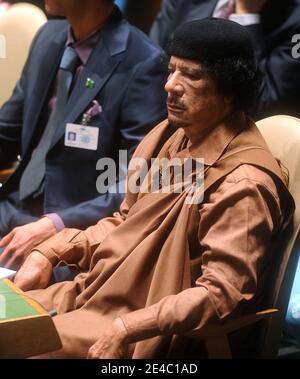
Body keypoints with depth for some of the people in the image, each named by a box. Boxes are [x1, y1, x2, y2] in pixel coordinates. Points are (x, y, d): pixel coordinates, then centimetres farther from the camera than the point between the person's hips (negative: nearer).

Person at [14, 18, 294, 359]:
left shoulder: (242, 182, -21)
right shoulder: (171, 133, 5)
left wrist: (124, 330, -28)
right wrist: (51, 252, 4)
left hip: (148, 334, -8)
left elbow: (223, 293, -25)